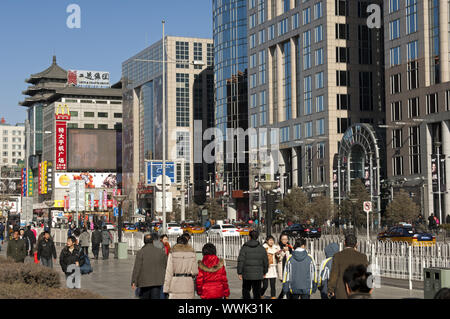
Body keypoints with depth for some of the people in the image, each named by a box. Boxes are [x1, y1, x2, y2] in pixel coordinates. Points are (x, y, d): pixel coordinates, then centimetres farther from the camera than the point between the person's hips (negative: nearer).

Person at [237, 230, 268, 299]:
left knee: (246, 290, 13)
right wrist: (264, 272, 19)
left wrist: (239, 273, -2)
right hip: (258, 275, 2)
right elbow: (265, 262, 8)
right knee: (257, 291, 7)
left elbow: (240, 261, -8)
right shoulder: (261, 248, 3)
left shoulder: (245, 248, -5)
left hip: (247, 274, -1)